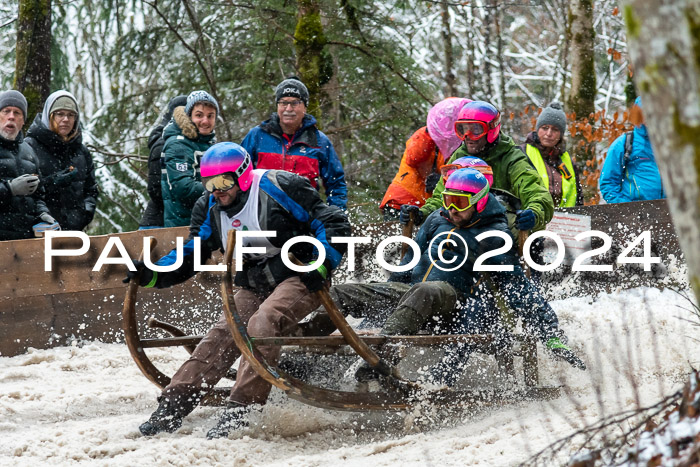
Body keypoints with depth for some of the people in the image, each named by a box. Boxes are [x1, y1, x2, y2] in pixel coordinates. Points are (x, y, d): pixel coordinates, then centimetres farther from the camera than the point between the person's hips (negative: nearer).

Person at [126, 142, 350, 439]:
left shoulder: (277, 187, -14)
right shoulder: (209, 208, 6)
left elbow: (333, 223, -11)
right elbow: (189, 256, 9)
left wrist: (322, 265, -23)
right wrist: (152, 275, -8)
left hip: (300, 278, -7)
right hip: (254, 288, 7)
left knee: (262, 323, -31)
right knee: (222, 335, -11)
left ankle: (240, 410, -35)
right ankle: (172, 406, -12)